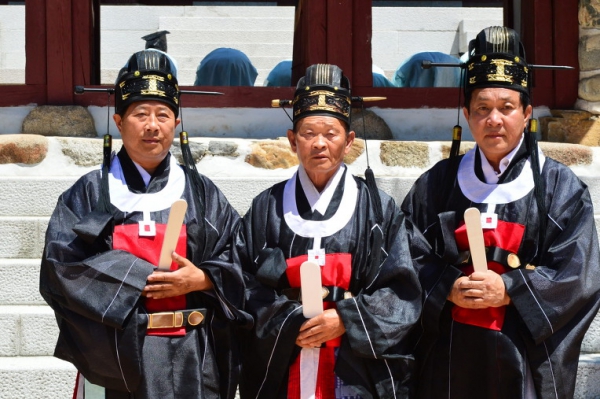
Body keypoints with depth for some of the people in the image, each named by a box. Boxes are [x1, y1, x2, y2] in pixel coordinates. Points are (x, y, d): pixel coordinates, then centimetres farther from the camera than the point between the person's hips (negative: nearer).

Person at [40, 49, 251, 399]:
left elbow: (238, 267, 5)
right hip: (114, 359, -1)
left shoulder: (201, 193, 8)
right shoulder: (89, 194, 3)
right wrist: (137, 279, -15)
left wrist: (202, 279, -15)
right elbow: (59, 270, -7)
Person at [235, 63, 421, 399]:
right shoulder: (266, 208, 5)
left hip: (358, 372, 0)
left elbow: (402, 294, -3)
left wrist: (346, 319, -15)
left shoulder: (379, 209, 2)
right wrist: (289, 323, -14)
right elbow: (245, 287, 1)